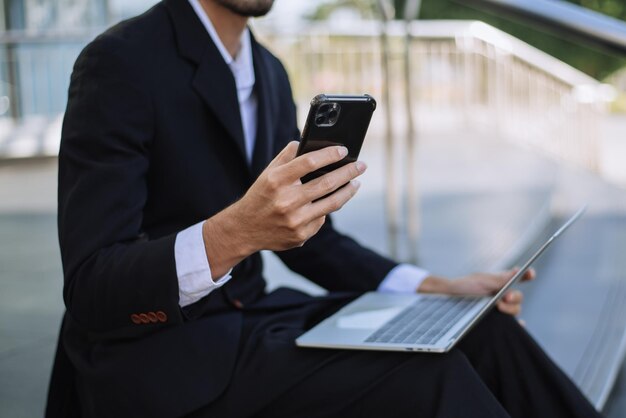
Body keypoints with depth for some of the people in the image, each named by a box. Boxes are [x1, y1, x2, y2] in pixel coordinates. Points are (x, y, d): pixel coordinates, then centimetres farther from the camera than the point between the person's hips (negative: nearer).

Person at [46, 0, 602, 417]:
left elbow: (311, 241, 16)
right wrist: (233, 233, -38)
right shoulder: (121, 60, -15)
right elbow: (91, 290, -22)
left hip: (250, 317, 8)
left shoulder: (269, 72, 10)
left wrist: (438, 289, 3)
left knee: (485, 333, -7)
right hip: (154, 357, -7)